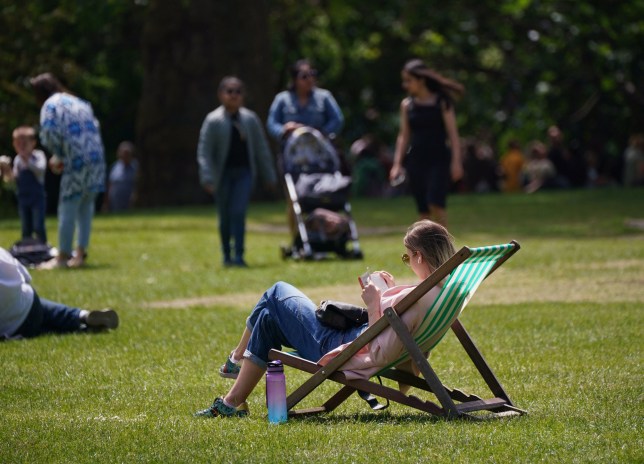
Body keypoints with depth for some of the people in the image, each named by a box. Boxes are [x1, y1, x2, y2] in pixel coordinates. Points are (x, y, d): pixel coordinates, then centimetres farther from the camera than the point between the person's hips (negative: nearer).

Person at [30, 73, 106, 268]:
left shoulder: (51, 105, -1)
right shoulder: (79, 102, 20)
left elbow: (50, 134, -13)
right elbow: (94, 127, 18)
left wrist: (58, 155, 5)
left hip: (76, 161, -7)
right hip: (96, 158, 7)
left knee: (67, 208, 0)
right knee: (86, 207, 13)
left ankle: (63, 256, 2)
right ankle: (81, 253, 13)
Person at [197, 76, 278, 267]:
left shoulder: (250, 119, 3)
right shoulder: (213, 121, -6)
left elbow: (261, 148, 11)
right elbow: (204, 151, -7)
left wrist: (269, 175, 12)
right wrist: (207, 178, -17)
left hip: (244, 172, 1)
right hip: (222, 173, -1)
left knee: (238, 212, -11)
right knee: (225, 216, 8)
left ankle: (239, 255, -12)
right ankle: (227, 255, 23)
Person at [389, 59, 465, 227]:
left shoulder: (442, 102, -3)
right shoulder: (407, 105, 8)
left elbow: (452, 133, -4)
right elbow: (404, 136, 11)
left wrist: (456, 161, -11)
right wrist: (397, 164, 6)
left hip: (439, 159, -4)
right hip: (416, 161, 4)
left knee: (435, 203, -18)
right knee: (423, 210, 3)